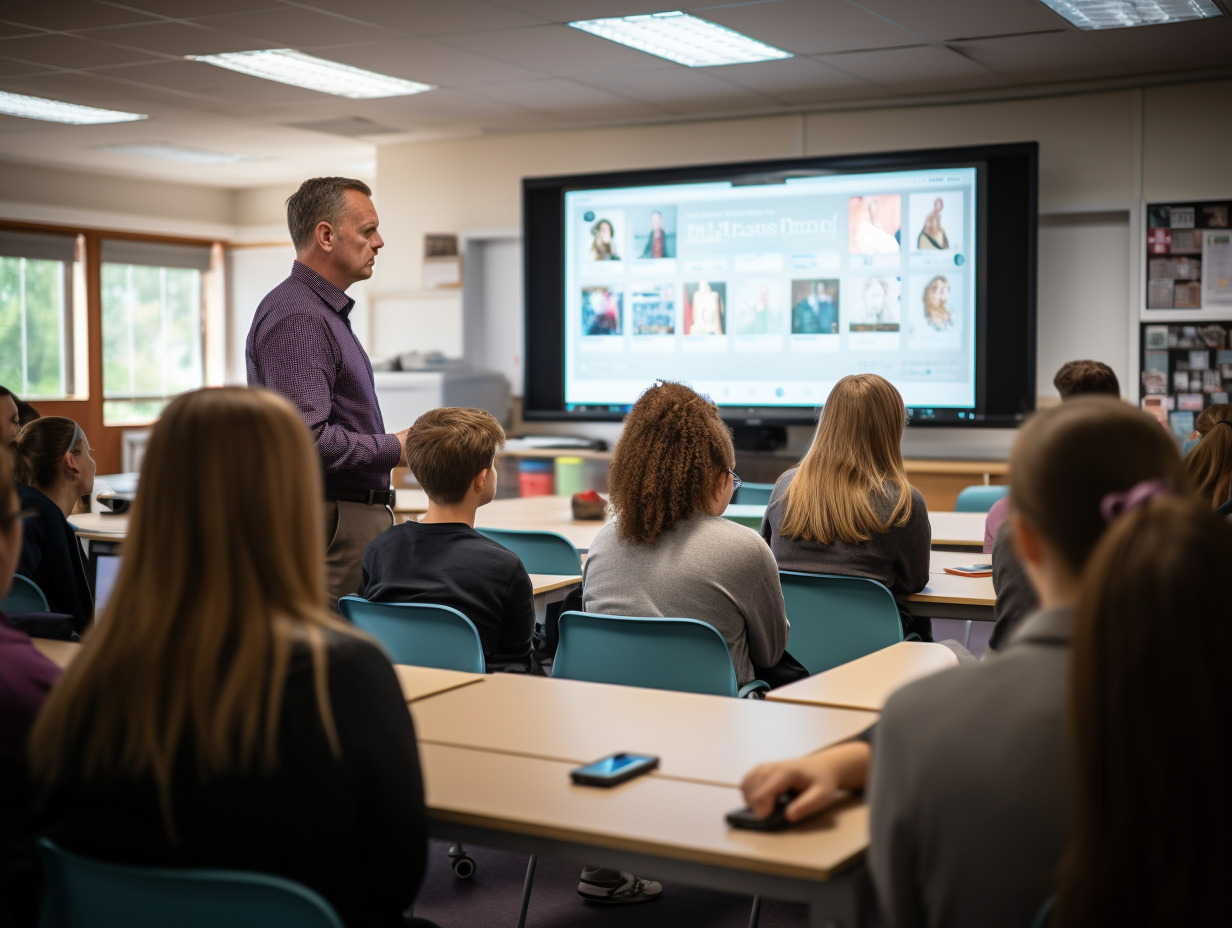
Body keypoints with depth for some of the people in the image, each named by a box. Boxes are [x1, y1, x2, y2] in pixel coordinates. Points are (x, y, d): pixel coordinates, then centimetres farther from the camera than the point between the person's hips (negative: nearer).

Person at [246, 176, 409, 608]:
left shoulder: (328, 312, 20)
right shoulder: (297, 317, -15)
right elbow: (307, 440, -25)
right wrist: (394, 449, -14)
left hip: (356, 517, 10)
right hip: (331, 525, -10)